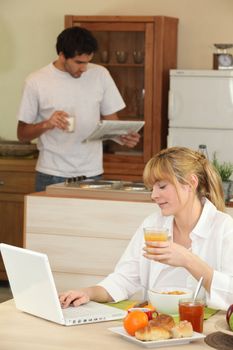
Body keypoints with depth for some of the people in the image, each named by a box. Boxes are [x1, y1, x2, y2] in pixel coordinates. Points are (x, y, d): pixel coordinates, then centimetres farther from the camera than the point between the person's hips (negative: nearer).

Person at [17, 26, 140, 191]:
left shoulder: (100, 74, 3)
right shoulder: (36, 82, -4)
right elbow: (22, 133, 1)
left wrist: (124, 136, -11)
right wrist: (47, 124, -18)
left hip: (92, 174, 2)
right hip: (52, 176, -2)